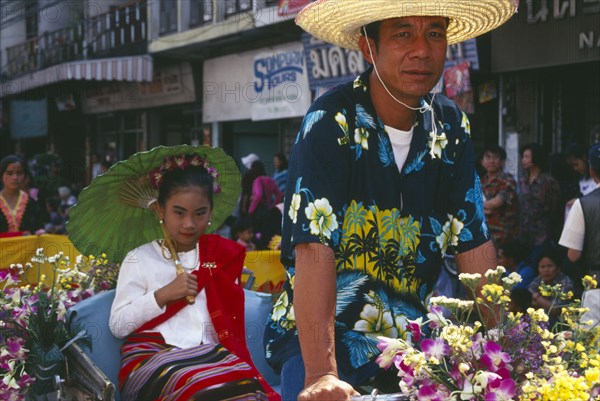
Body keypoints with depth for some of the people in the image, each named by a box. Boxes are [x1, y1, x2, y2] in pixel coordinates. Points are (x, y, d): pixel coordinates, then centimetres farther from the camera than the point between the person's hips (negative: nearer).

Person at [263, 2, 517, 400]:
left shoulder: (451, 128, 2)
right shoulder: (330, 124, -15)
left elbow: (476, 246, 2)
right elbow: (314, 251, -24)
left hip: (410, 333, 5)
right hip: (324, 337, -5)